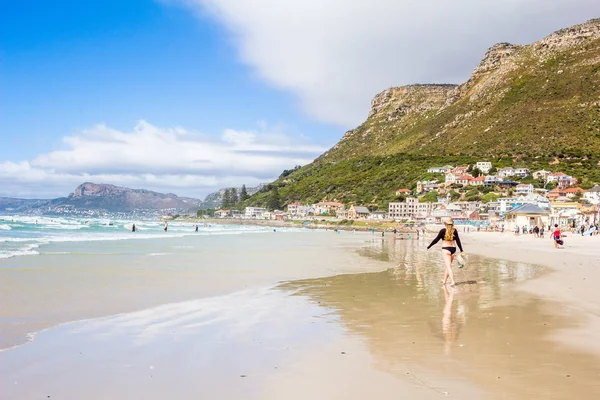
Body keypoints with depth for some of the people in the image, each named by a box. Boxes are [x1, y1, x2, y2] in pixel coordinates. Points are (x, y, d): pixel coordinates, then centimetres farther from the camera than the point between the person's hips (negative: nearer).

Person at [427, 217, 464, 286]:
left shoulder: (443, 230, -8)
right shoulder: (454, 230, 2)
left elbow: (436, 240, -5)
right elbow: (458, 241, -1)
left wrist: (429, 246, 6)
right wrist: (461, 250, 1)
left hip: (446, 249, -5)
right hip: (453, 249, 5)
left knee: (449, 266, -6)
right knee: (448, 265, 18)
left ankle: (452, 281, -19)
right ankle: (444, 280, 29)